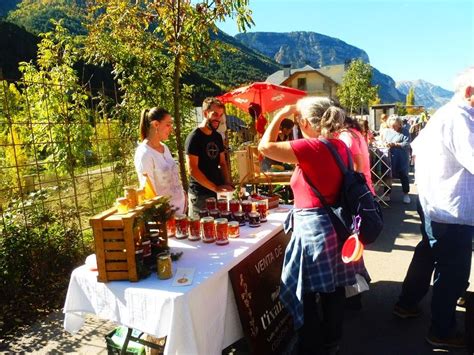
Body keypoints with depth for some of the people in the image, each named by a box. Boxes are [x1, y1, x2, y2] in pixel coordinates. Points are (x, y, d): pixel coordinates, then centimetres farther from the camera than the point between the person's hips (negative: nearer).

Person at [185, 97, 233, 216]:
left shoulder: (217, 137, 9)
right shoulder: (194, 137, -12)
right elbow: (192, 169, -17)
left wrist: (227, 183, -1)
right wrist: (216, 188, -18)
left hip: (217, 193, 7)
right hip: (200, 195, -6)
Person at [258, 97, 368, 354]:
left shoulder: (311, 148, -21)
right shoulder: (339, 146, 5)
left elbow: (265, 147, -20)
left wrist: (280, 115, -8)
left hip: (312, 229, -9)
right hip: (333, 225, 9)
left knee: (307, 295, 9)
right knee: (333, 289, 21)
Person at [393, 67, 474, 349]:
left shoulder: (442, 114, 12)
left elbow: (417, 145, 25)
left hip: (433, 204, 10)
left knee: (427, 255, 24)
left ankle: (406, 304, 39)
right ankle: (442, 331, 21)